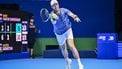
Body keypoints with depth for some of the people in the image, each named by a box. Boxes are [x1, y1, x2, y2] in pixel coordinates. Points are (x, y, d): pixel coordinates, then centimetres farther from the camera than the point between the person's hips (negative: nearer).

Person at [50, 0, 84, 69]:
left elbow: (71, 14, -34)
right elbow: (53, 22, -42)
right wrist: (54, 19, -67)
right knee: (63, 49, 17)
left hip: (67, 30, -2)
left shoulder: (64, 10, -16)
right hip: (59, 34, 2)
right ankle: (68, 61, 47)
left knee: (72, 46, -21)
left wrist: (75, 17, -57)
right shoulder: (52, 14, -20)